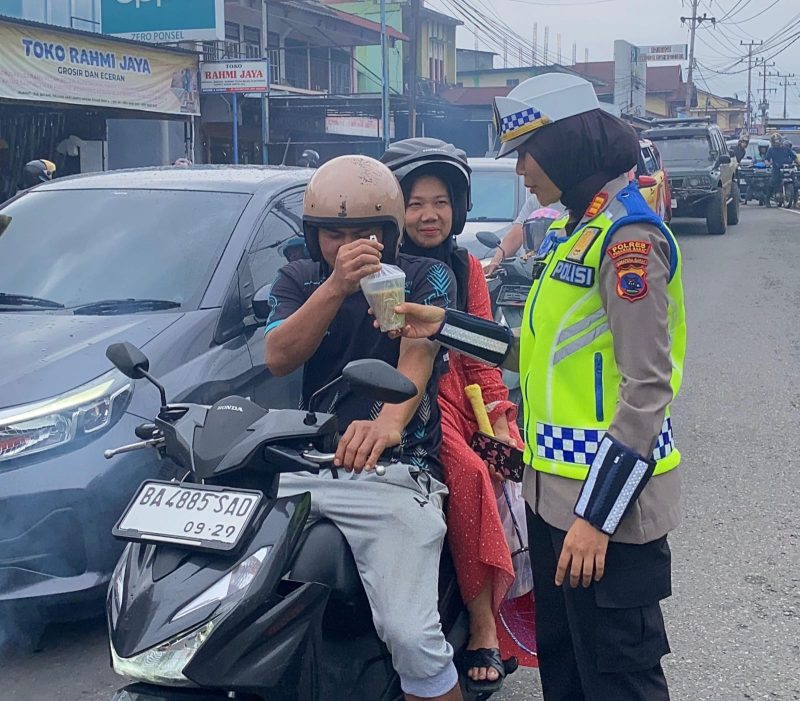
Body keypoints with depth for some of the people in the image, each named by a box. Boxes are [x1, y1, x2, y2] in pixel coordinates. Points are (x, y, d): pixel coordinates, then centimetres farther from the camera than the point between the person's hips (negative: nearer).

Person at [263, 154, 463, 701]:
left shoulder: (427, 278, 4)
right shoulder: (298, 280, 13)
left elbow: (417, 354, -15)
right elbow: (278, 359, -5)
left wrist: (389, 419, -37)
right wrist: (336, 285, -19)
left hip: (394, 468, -3)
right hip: (304, 465, 4)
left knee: (410, 634, -20)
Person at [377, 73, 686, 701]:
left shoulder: (628, 237, -17)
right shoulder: (577, 231, 13)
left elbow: (647, 389, -21)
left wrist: (598, 513, -22)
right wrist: (446, 327, 12)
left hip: (607, 497, -10)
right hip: (557, 487, 10)